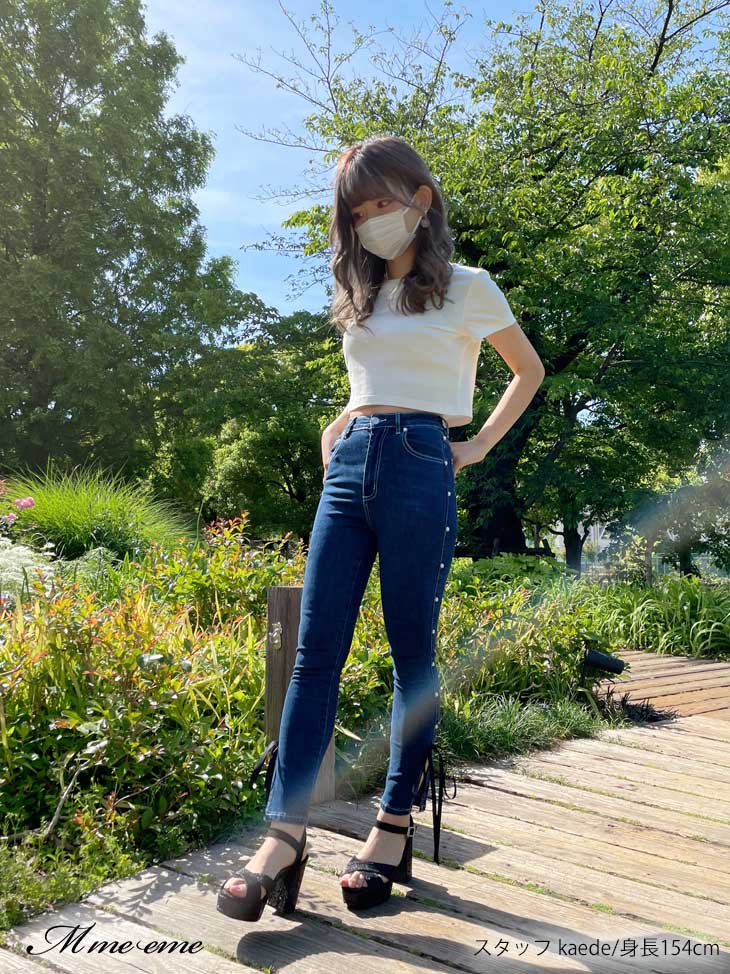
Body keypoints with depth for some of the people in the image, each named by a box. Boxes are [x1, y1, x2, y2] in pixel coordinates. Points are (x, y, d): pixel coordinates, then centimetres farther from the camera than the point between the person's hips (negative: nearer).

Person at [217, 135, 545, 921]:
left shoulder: (466, 289, 5)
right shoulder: (359, 295, 20)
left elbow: (529, 371, 16)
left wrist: (481, 443, 7)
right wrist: (339, 431, 15)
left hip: (418, 466, -5)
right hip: (349, 466, 5)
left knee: (412, 651, 1)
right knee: (315, 651, -4)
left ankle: (395, 828, 12)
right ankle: (284, 835, -3)